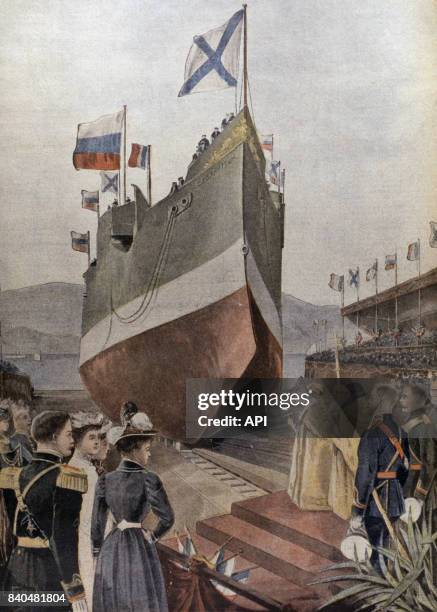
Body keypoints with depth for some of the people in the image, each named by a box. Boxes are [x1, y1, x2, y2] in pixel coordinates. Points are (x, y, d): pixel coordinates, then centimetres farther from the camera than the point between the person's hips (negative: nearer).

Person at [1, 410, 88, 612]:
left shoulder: (16, 476, 5)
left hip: (19, 567, 7)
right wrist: (76, 593, -22)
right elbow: (63, 538, -23)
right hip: (52, 572, -7)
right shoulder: (68, 477, -17)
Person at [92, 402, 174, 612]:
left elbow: (97, 526, 4)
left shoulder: (105, 480, -1)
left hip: (111, 550, 4)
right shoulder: (148, 480, -13)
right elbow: (168, 518, -9)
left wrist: (98, 558, 15)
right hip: (140, 550, -4)